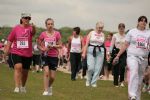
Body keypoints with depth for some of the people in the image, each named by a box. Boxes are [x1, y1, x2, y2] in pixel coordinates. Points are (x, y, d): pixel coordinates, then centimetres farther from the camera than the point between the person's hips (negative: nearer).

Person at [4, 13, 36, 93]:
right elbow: (10, 40, 7)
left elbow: (33, 32, -29)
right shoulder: (16, 28, 0)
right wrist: (7, 49, 3)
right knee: (18, 67, -24)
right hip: (16, 52, -1)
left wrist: (33, 27, -51)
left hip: (28, 54, 1)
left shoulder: (30, 28, -4)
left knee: (25, 71, 13)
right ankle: (17, 87, -26)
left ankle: (23, 86, 36)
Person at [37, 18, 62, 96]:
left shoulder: (57, 34, -2)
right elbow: (38, 45, 6)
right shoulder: (43, 34, -2)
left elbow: (60, 45, 0)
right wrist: (42, 49, -13)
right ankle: (46, 91, -11)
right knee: (46, 72, -18)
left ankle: (49, 86, 35)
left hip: (54, 56, 1)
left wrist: (53, 46, -16)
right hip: (45, 55, -1)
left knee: (52, 76, 4)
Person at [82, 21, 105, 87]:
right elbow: (87, 43, -1)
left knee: (98, 68, -2)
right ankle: (88, 80, 14)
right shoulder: (91, 33, 2)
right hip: (91, 51, -2)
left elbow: (104, 44, 11)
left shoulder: (103, 35, 9)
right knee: (91, 68, -10)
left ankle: (93, 82, 10)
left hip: (100, 52, 2)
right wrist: (84, 53, -7)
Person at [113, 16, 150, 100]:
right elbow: (125, 45, 9)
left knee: (140, 78, 7)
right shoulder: (132, 32, 6)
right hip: (132, 56, -3)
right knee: (134, 73, -25)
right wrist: (118, 56, 8)